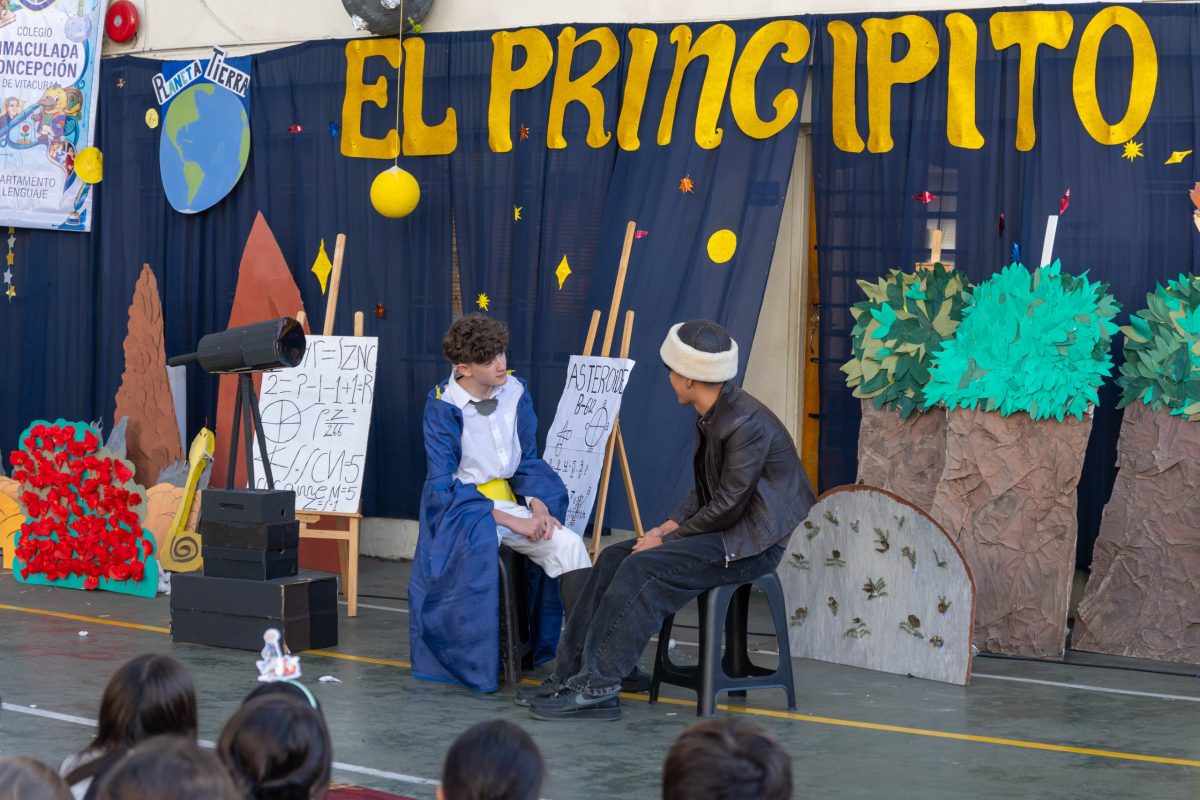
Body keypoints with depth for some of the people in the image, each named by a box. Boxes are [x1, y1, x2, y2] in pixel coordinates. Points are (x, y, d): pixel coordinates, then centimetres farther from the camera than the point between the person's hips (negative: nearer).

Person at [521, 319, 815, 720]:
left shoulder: (745, 423, -22)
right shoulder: (712, 416, 10)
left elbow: (727, 507, -21)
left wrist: (668, 538, -14)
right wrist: (669, 527, 0)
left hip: (753, 543, -10)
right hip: (724, 531, 10)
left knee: (644, 567, -24)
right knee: (614, 557, -2)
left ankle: (598, 686, -22)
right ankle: (569, 674, -4)